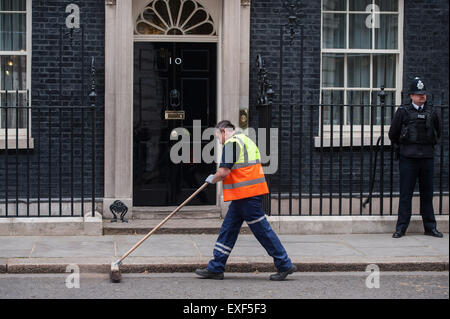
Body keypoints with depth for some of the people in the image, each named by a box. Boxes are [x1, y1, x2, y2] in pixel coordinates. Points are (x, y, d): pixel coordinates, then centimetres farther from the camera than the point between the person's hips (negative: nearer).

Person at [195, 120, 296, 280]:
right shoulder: (245, 140, 22)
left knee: (261, 229, -6)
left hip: (246, 194, -10)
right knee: (228, 229, 11)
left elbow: (224, 171, -17)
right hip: (249, 193, 10)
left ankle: (285, 265, -1)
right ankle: (215, 268, 14)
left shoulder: (231, 143, -10)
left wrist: (212, 179, 2)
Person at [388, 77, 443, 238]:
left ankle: (430, 226, 15)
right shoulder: (403, 112, 0)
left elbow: (438, 133, 23)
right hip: (408, 158, -3)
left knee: (427, 193, 8)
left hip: (427, 157, 3)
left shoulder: (432, 112, 9)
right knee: (405, 193, -1)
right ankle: (401, 227, 5)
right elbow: (393, 135, 6)